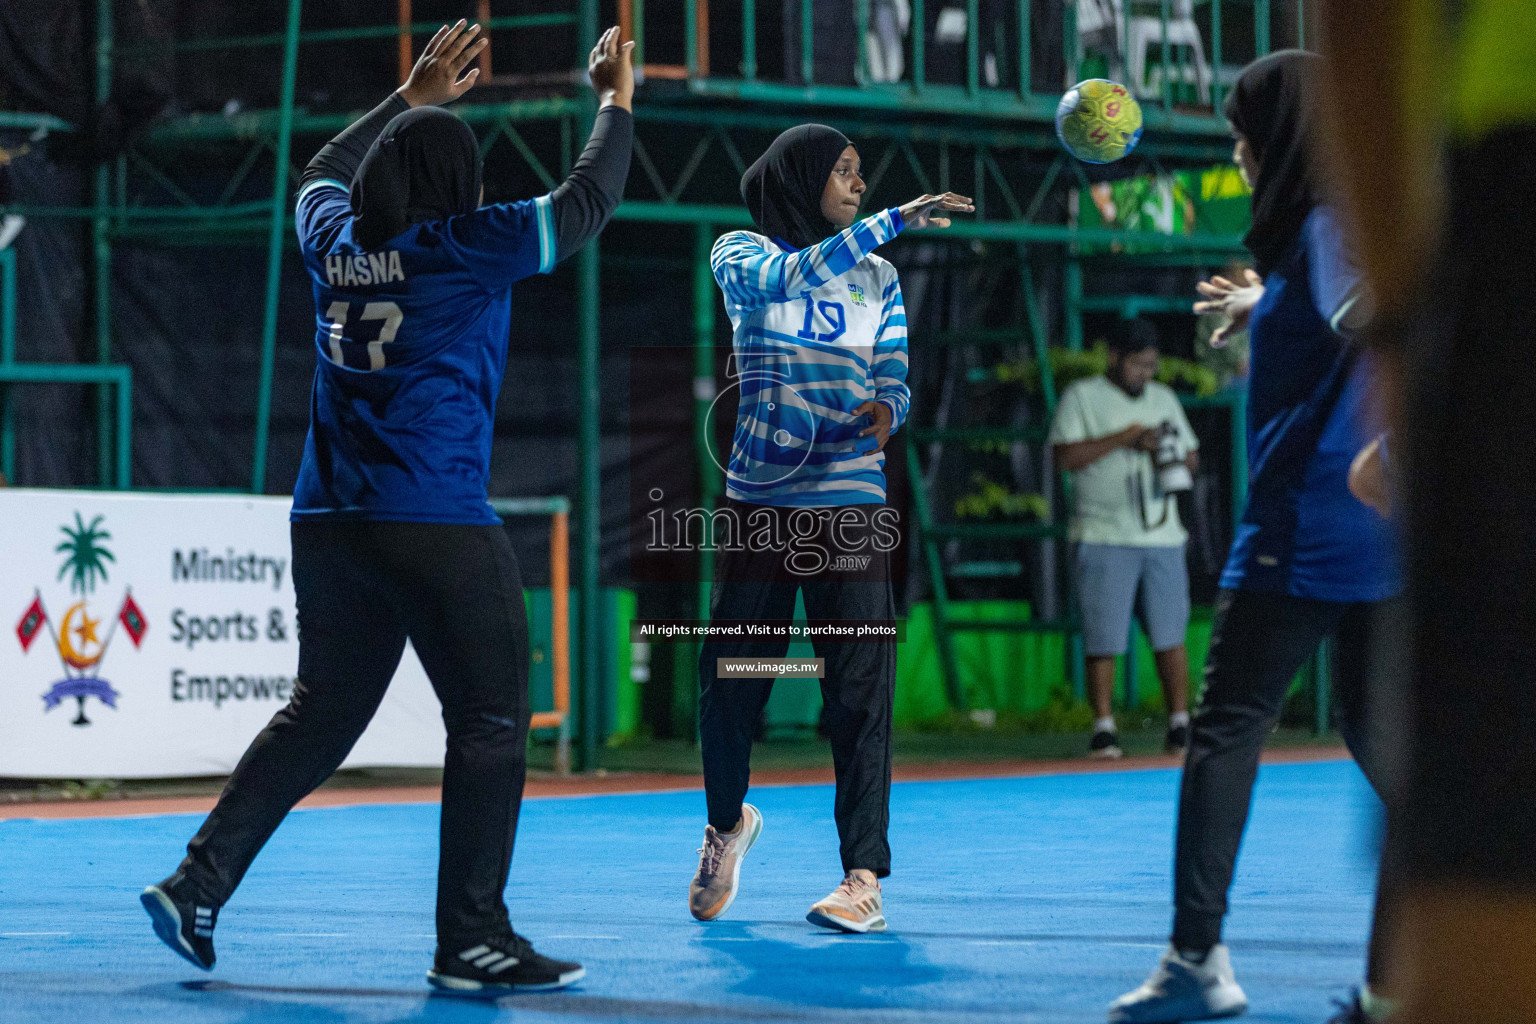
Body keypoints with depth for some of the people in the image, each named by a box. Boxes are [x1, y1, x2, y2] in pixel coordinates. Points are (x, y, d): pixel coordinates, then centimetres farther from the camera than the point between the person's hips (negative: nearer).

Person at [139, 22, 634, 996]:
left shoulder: (335, 242, 10)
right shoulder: (468, 248, -6)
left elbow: (326, 172, 33)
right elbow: (585, 204, 1)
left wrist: (411, 100, 40)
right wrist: (617, 103, 15)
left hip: (329, 520, 7)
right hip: (439, 526, -7)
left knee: (321, 713, 16)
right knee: (491, 721, 1)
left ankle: (199, 886, 9)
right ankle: (472, 940, 0)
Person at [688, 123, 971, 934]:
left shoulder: (878, 279, 12)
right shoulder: (740, 255, 3)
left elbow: (893, 379, 6)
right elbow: (794, 278, -19)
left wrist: (886, 412, -18)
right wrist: (894, 221, -28)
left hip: (849, 504, 1)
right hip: (757, 499, -1)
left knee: (858, 685, -8)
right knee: (729, 679, 4)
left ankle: (864, 876, -6)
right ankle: (727, 823, 32)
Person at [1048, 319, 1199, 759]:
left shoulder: (1164, 399, 17)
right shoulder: (1082, 397, 2)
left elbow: (1192, 457, 21)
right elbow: (1064, 456, -9)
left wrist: (1168, 453, -2)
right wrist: (1122, 439, -15)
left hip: (1162, 537, 4)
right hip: (1104, 537, -4)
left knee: (1170, 635, 0)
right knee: (1103, 637, -5)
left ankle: (1179, 725, 5)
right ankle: (1103, 729, 1)